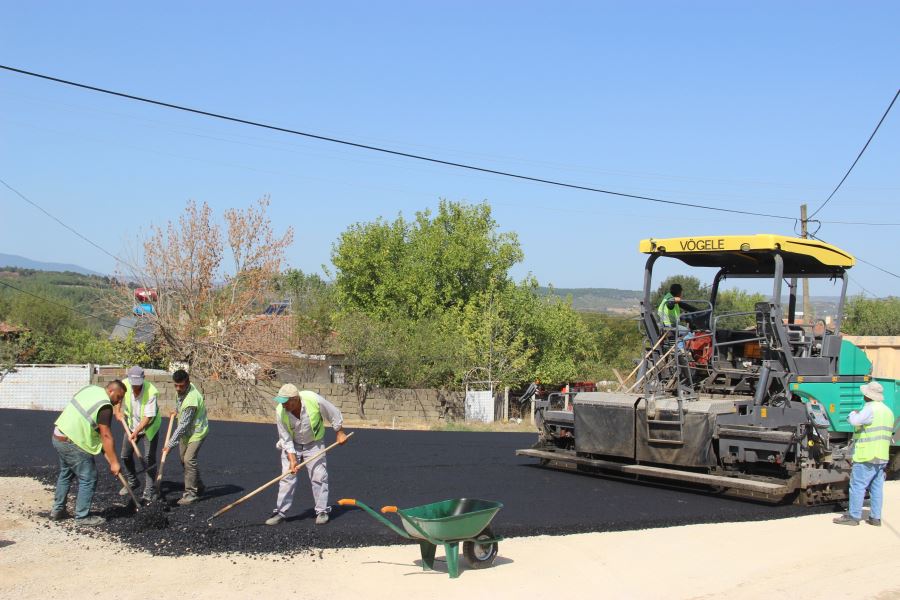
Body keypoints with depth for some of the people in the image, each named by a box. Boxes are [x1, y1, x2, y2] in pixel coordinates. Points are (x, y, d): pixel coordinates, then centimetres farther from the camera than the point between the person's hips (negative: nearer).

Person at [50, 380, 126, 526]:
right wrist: (114, 462, -14)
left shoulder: (90, 389, 8)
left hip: (58, 436, 9)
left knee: (66, 474, 24)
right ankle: (82, 516, 8)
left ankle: (58, 510, 32)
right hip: (73, 444, -9)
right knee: (88, 479, 1)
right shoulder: (105, 406, -17)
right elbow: (106, 436, -19)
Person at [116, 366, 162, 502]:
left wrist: (136, 432, -41)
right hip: (131, 425, 5)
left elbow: (148, 417, -33)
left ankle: (149, 491, 0)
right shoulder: (124, 385, -19)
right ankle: (132, 483, 34)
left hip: (149, 427, -5)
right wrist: (117, 411, -3)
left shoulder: (151, 392, -33)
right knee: (126, 455, 13)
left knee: (149, 458, -8)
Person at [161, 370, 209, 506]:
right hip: (185, 432, 9)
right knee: (184, 460, 13)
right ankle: (199, 487, 26)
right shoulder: (181, 390, -7)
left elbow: (183, 425, -31)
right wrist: (176, 410, 9)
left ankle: (191, 493, -11)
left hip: (197, 432, -9)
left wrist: (170, 445, -28)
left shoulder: (191, 400, -34)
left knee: (189, 460, -18)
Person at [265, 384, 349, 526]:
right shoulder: (280, 412, -25)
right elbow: (285, 439, -15)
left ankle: (322, 511, 8)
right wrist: (292, 459, -21)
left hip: (314, 443, -1)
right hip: (292, 445, 1)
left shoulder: (314, 400, -31)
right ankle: (280, 512, 2)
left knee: (319, 476, -4)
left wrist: (340, 433, -3)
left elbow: (334, 414, -12)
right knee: (287, 477, -6)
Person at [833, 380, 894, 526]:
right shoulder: (888, 411, 17)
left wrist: (853, 413, -1)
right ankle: (875, 517, 11)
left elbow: (855, 421, -22)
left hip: (866, 456, -9)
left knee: (857, 486, -4)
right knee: (877, 487, 10)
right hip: (882, 456, 9)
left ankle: (853, 516, -2)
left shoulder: (870, 409, -14)